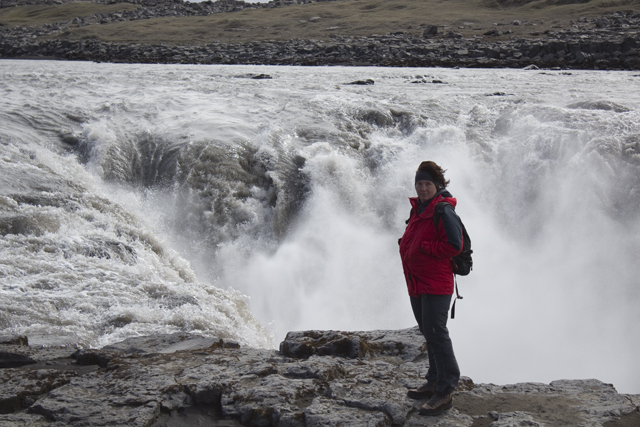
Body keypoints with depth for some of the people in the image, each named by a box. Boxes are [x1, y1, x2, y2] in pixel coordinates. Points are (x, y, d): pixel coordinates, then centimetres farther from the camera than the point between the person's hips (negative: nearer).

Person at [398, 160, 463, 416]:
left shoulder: (443, 211, -12)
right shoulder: (418, 209, 16)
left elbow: (454, 246, -20)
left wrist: (421, 248, -15)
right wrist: (406, 245, 6)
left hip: (436, 283, -10)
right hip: (416, 282, 10)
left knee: (436, 333, -12)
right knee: (428, 333, 16)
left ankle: (445, 392, -7)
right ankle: (435, 383, 27)